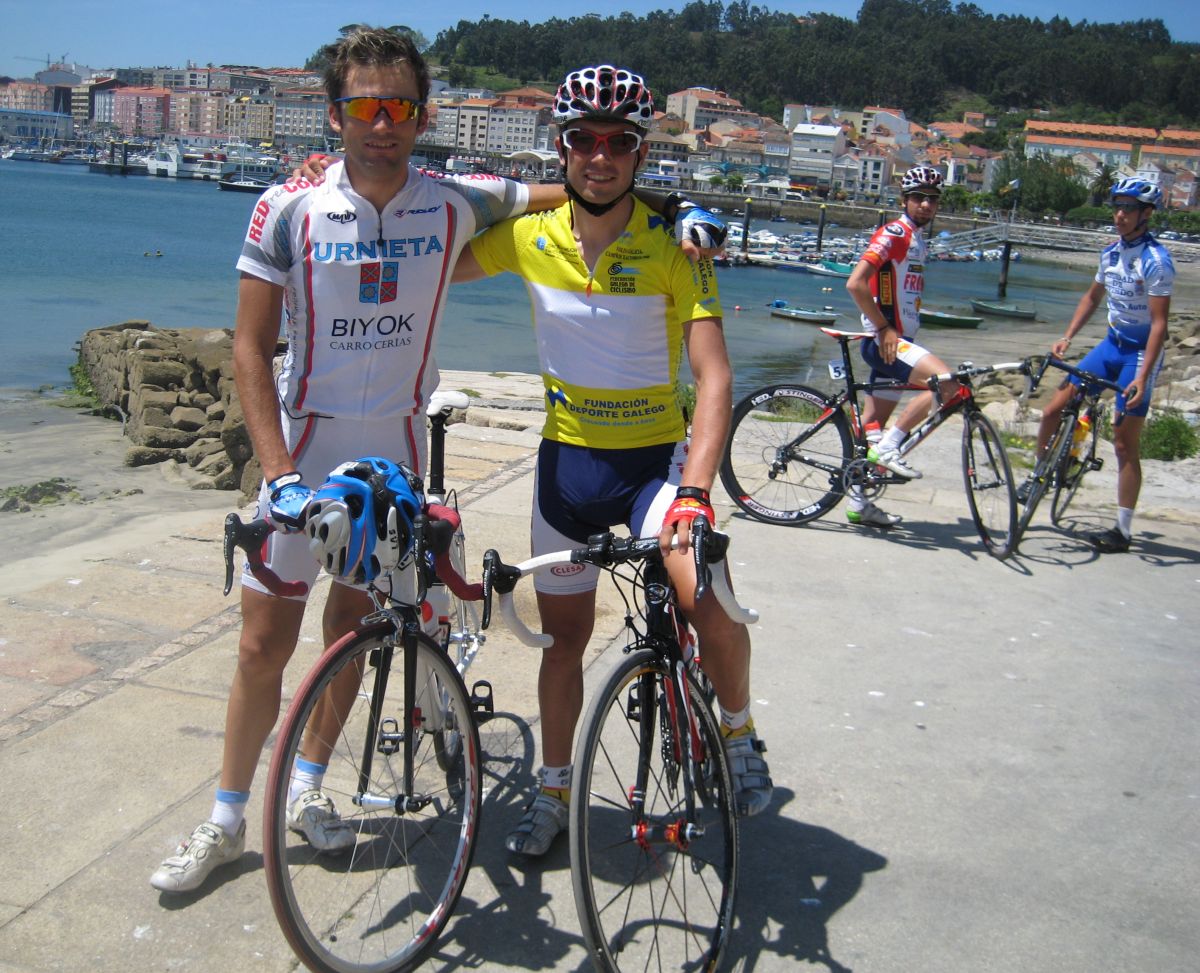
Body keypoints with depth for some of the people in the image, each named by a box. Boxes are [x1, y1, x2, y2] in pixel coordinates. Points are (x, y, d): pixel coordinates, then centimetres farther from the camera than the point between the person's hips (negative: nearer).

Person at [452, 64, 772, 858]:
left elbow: (715, 378, -21)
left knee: (706, 598, -28)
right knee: (564, 633, 13)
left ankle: (740, 734, 2)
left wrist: (695, 491, -34)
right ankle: (555, 792, 33)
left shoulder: (674, 249, -14)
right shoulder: (528, 237, -6)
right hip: (567, 458, 3)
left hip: (656, 455, -3)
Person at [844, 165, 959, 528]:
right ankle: (888, 446, -17)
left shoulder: (916, 238, 18)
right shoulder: (894, 233, -12)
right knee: (947, 383, -26)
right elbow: (855, 283, -22)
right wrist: (883, 328, -20)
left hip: (896, 341, 10)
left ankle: (858, 503, 18)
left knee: (873, 426, 12)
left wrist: (894, 333, 19)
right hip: (885, 341, -10)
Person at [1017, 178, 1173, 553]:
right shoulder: (1111, 252, 4)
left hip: (1140, 353, -7)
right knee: (1052, 411, 0)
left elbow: (1159, 323, -21)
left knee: (1125, 444, -4)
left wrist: (1142, 377, -28)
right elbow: (1092, 297, 20)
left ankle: (1123, 530, 6)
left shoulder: (1155, 261, -18)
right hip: (1112, 344, 7)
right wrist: (1066, 337, 9)